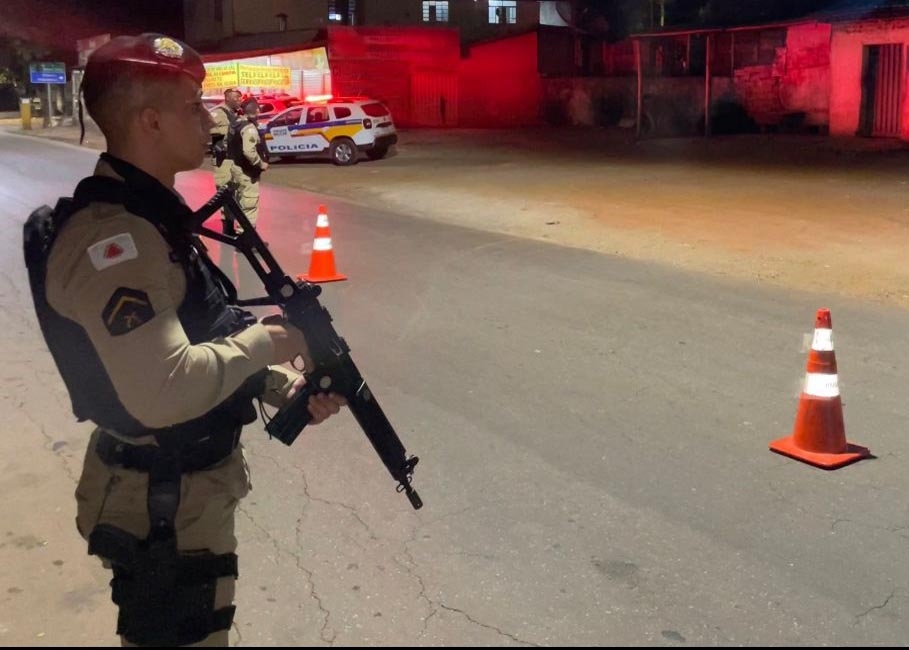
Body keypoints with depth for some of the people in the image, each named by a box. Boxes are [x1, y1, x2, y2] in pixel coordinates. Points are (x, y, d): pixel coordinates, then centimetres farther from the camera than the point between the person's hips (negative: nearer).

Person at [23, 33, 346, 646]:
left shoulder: (151, 213, 7)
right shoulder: (110, 236, -27)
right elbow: (163, 391, -36)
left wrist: (285, 387, 0)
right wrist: (263, 341, -21)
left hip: (195, 486, 10)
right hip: (161, 507, -10)